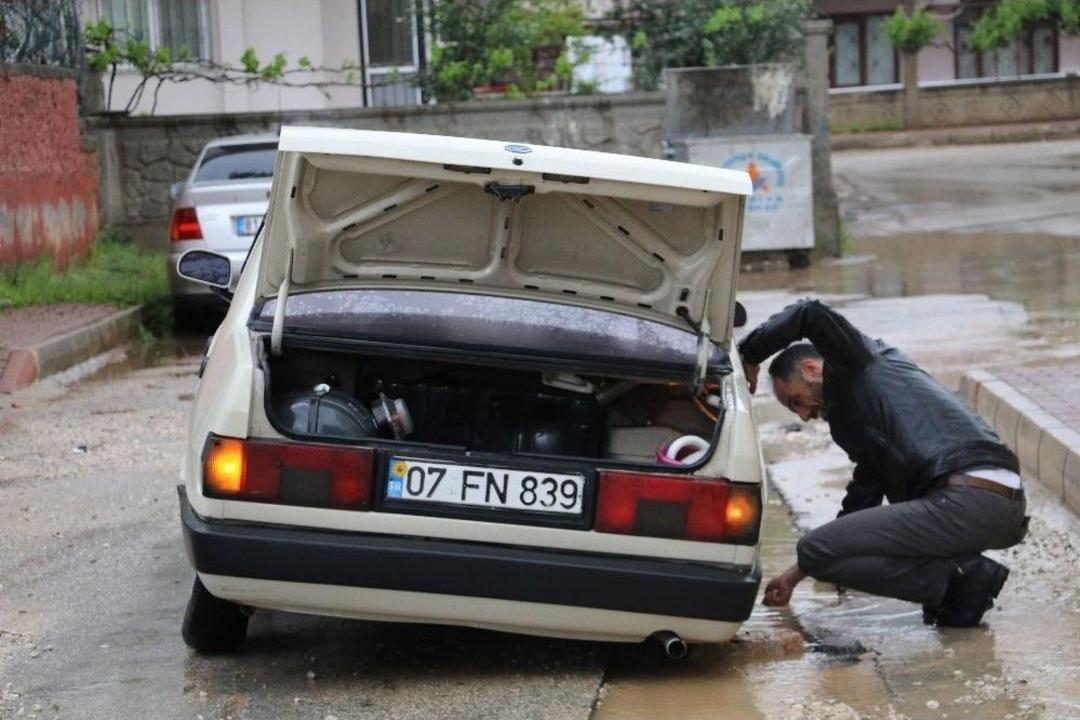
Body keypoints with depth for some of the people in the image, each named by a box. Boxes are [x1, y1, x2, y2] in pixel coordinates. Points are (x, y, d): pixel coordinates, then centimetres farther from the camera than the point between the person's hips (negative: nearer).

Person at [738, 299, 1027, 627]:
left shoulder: (863, 361, 8)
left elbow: (811, 315, -11)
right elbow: (860, 502, 35)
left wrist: (748, 356, 3)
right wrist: (796, 574, 38)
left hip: (967, 502, -10)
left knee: (815, 550, -4)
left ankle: (958, 577, -8)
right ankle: (965, 576, 11)